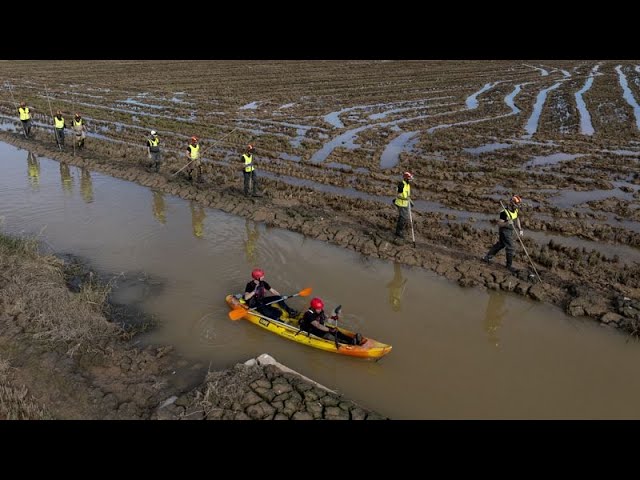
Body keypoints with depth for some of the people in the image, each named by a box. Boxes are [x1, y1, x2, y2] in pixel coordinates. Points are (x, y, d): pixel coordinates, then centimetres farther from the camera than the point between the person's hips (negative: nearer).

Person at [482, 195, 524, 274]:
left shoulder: (515, 210, -1)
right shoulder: (504, 212, -26)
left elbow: (517, 219, 16)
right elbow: (499, 223, -22)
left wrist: (520, 229, 12)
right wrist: (507, 223, -40)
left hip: (510, 231, 9)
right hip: (504, 231, -9)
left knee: (500, 244, 21)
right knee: (511, 247, -7)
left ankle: (487, 257, 34)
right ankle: (509, 265, 8)